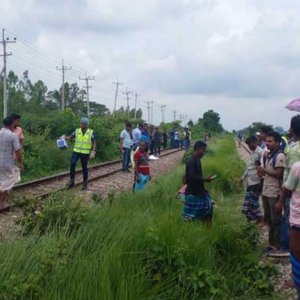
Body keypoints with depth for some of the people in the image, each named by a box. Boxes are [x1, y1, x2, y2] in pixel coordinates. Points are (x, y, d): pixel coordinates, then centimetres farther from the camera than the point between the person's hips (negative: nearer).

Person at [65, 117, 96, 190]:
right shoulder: (77, 131, 4)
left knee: (84, 168, 5)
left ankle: (85, 184, 16)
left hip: (85, 153, -2)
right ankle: (72, 180, -6)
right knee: (72, 163, -17)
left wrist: (93, 152, -11)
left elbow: (94, 143, -2)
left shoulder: (91, 132, -2)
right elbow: (70, 137, 1)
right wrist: (64, 138, -19)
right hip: (76, 151, 2)